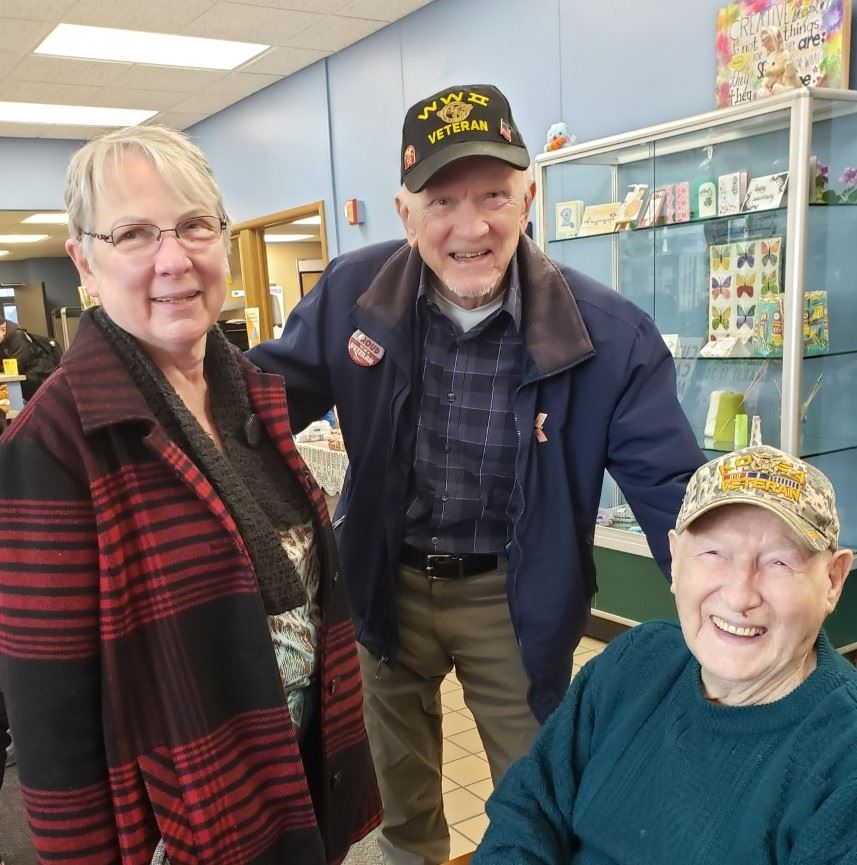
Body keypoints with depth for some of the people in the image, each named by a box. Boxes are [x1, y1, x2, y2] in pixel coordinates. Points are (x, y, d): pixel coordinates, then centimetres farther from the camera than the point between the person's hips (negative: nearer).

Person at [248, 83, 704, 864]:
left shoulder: (609, 332, -21)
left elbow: (672, 489, -16)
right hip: (388, 584, 3)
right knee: (398, 778, 29)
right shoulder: (351, 292, -15)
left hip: (513, 600, -2)